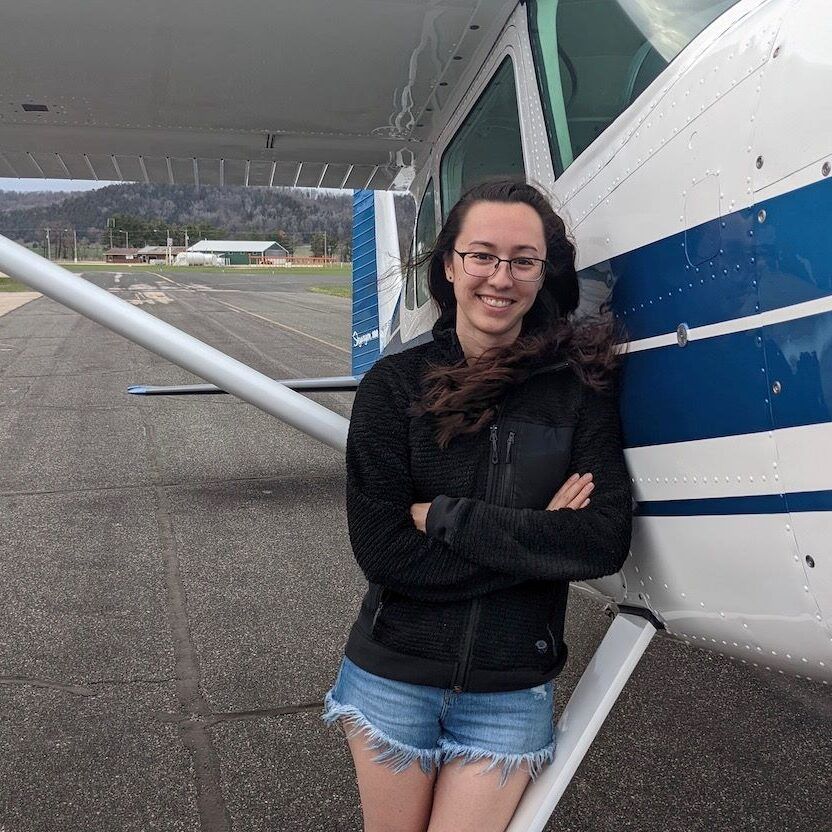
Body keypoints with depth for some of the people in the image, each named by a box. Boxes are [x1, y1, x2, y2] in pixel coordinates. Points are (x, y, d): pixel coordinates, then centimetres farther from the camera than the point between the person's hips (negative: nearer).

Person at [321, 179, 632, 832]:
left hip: (511, 693, 0)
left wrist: (446, 517, -18)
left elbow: (606, 543, -15)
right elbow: (381, 551, -15)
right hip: (393, 677, 1)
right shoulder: (394, 384, -8)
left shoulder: (579, 386, -6)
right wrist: (536, 536, -16)